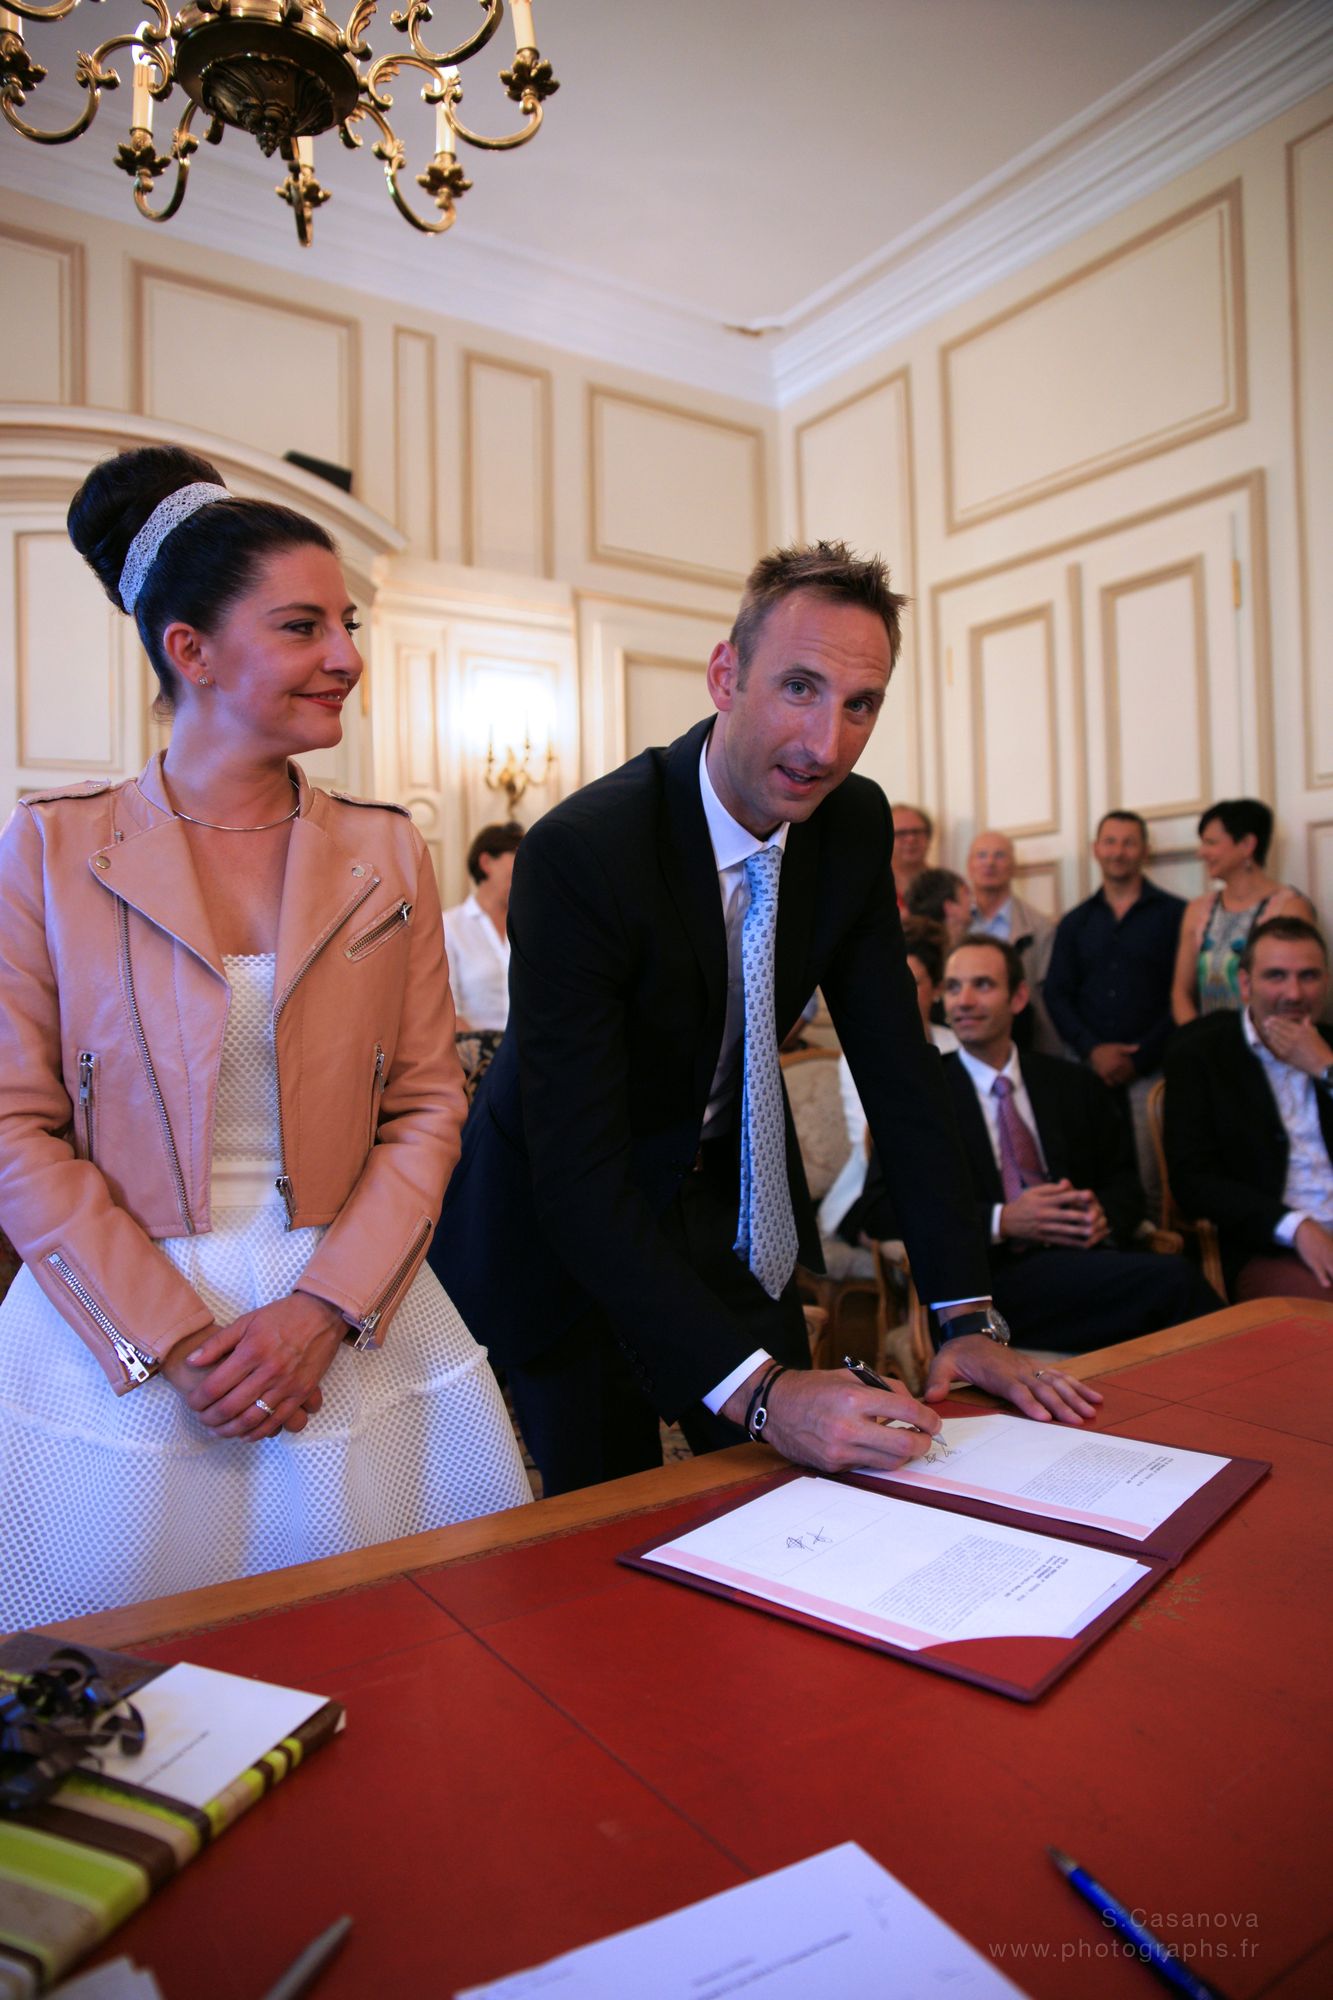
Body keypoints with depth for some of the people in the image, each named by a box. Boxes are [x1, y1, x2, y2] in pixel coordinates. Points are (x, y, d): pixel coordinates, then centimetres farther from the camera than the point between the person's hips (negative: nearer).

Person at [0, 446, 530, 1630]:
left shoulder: (387, 852, 4)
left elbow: (427, 1108, 2)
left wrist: (323, 1312, -10)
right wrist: (174, 1343, -11)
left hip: (352, 1331, 2)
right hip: (114, 1331, -1)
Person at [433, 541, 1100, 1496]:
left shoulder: (856, 822, -11)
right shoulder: (578, 852, -30)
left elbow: (898, 1064, -8)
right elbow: (578, 1172, -33)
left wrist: (969, 1316, -12)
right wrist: (756, 1387, -39)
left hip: (731, 1200, 5)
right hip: (567, 1223, -4)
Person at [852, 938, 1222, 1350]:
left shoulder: (1073, 1084, 19)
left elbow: (1124, 1182, 20)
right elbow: (878, 1210, -3)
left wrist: (1104, 1216, -6)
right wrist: (1001, 1221, -13)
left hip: (1086, 1254, 4)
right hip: (998, 1276, -4)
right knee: (1172, 1280, -29)